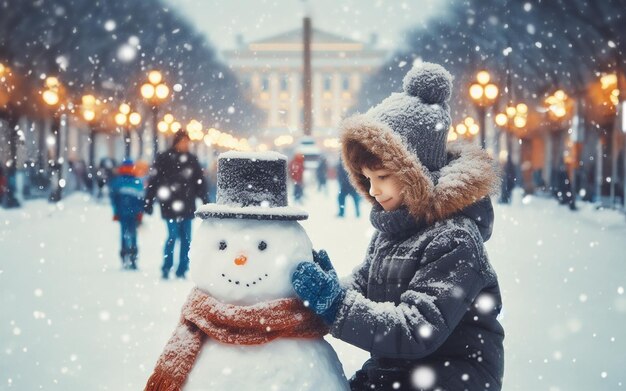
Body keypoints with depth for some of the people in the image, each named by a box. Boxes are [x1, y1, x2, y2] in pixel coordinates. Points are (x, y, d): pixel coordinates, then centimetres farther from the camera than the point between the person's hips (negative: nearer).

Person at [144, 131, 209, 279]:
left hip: (187, 207, 4)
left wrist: (206, 201, 12)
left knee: (186, 239, 3)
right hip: (170, 206, -4)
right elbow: (153, 181, -2)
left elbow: (200, 182, 17)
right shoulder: (164, 159, -1)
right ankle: (166, 269, 4)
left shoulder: (192, 159, 11)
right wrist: (148, 202, -4)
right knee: (173, 236, -9)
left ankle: (182, 270, 11)